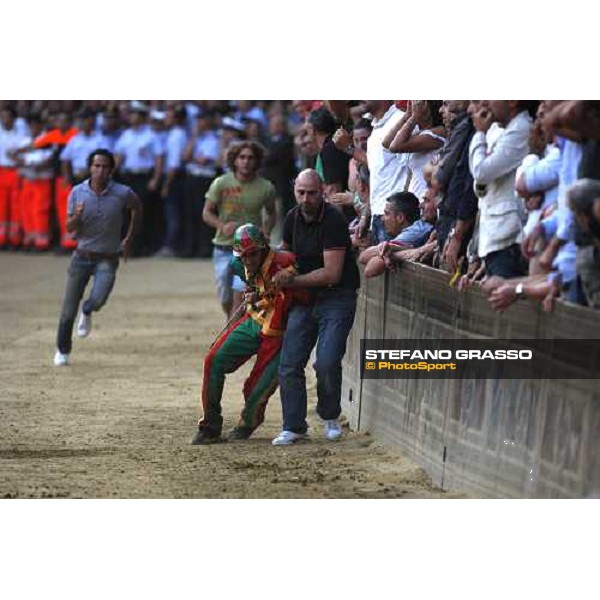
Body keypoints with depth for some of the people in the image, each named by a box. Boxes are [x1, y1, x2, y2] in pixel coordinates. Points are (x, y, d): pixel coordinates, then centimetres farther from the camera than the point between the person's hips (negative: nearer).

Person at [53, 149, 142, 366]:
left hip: (107, 259, -1)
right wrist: (76, 217, -25)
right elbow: (69, 228, -2)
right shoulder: (78, 192, -6)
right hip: (82, 256, 1)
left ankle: (87, 312, 13)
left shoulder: (123, 193, -10)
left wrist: (129, 239, 13)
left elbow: (137, 208, 12)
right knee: (68, 311, 2)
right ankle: (63, 351, 25)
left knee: (98, 300, -25)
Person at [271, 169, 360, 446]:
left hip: (336, 296, -6)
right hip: (305, 297, 6)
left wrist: (294, 281, -16)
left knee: (327, 362, -17)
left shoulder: (333, 221, -18)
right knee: (289, 364, -2)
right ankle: (294, 426, 8)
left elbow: (332, 273, -21)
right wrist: (281, 276, 9)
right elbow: (286, 252, 26)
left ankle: (330, 417, 8)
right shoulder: (293, 218, 5)